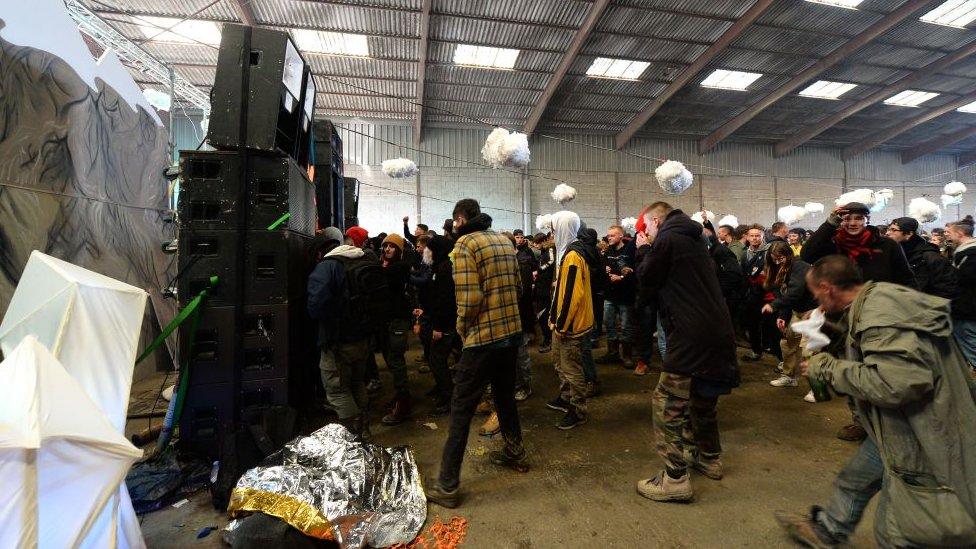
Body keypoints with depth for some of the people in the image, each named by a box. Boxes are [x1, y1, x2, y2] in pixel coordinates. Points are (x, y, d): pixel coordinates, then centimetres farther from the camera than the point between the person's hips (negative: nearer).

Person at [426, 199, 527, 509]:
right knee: (505, 395, 25)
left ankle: (447, 486, 12)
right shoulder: (504, 241, 10)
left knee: (462, 408, 2)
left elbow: (469, 298, -19)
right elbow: (517, 286, 12)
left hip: (483, 337, -7)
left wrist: (462, 329, -4)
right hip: (512, 331, 8)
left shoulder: (465, 243, -11)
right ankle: (514, 453, 43)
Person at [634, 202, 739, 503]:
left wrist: (643, 250, 11)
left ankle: (675, 478, -1)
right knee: (703, 395, 23)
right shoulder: (693, 239, 19)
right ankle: (710, 457, 39)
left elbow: (647, 278, -3)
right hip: (719, 329, 10)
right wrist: (650, 250, 20)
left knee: (667, 402, -5)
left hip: (691, 335, -10)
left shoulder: (666, 239, -9)